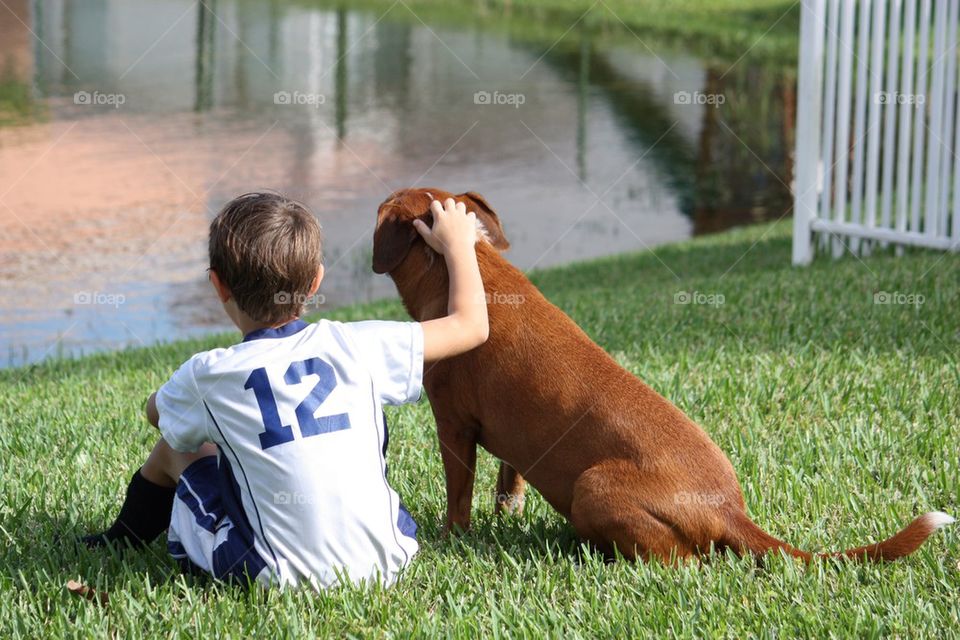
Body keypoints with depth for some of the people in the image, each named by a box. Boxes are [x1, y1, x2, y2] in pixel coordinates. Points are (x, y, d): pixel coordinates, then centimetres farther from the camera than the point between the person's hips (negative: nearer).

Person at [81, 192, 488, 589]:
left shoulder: (206, 377, -8)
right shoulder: (353, 346, -5)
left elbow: (156, 411, 17)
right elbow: (471, 324, 6)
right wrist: (458, 244, 23)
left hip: (284, 574, -2)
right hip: (387, 560, 2)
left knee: (175, 448, 20)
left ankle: (125, 539, 48)